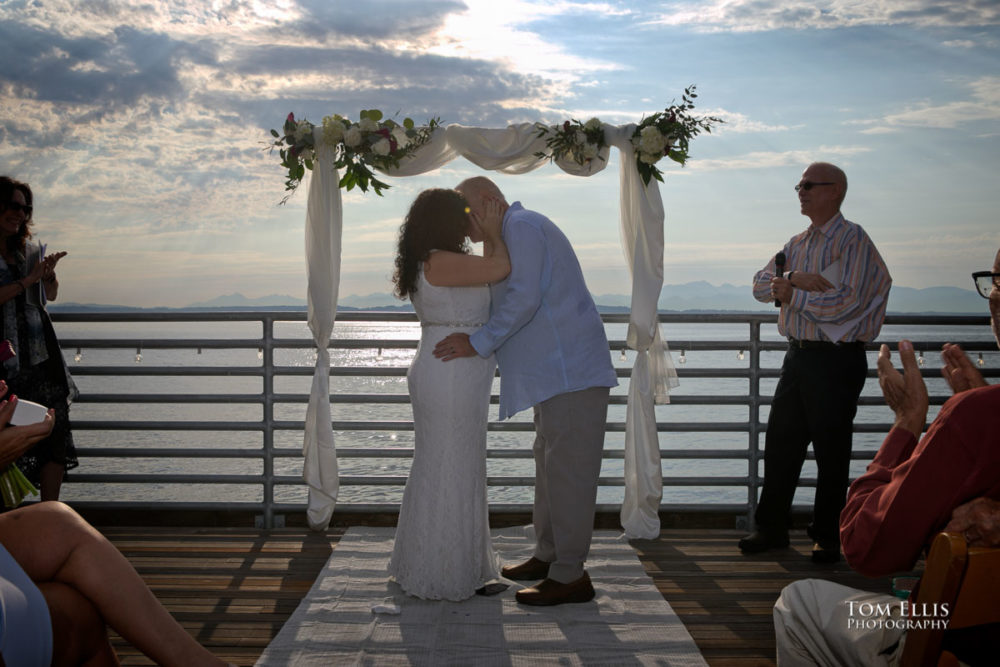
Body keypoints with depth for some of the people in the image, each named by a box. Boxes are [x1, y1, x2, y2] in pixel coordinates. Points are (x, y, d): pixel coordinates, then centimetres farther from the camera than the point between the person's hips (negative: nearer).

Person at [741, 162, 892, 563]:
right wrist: (794, 278, -14)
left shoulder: (853, 240, -8)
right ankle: (772, 527, 20)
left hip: (837, 360, -7)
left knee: (831, 451, 2)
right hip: (798, 355, 7)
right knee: (780, 443, 9)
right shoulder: (797, 244, 16)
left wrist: (791, 294, -9)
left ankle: (827, 537, 14)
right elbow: (761, 285, 6)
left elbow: (844, 302, -19)